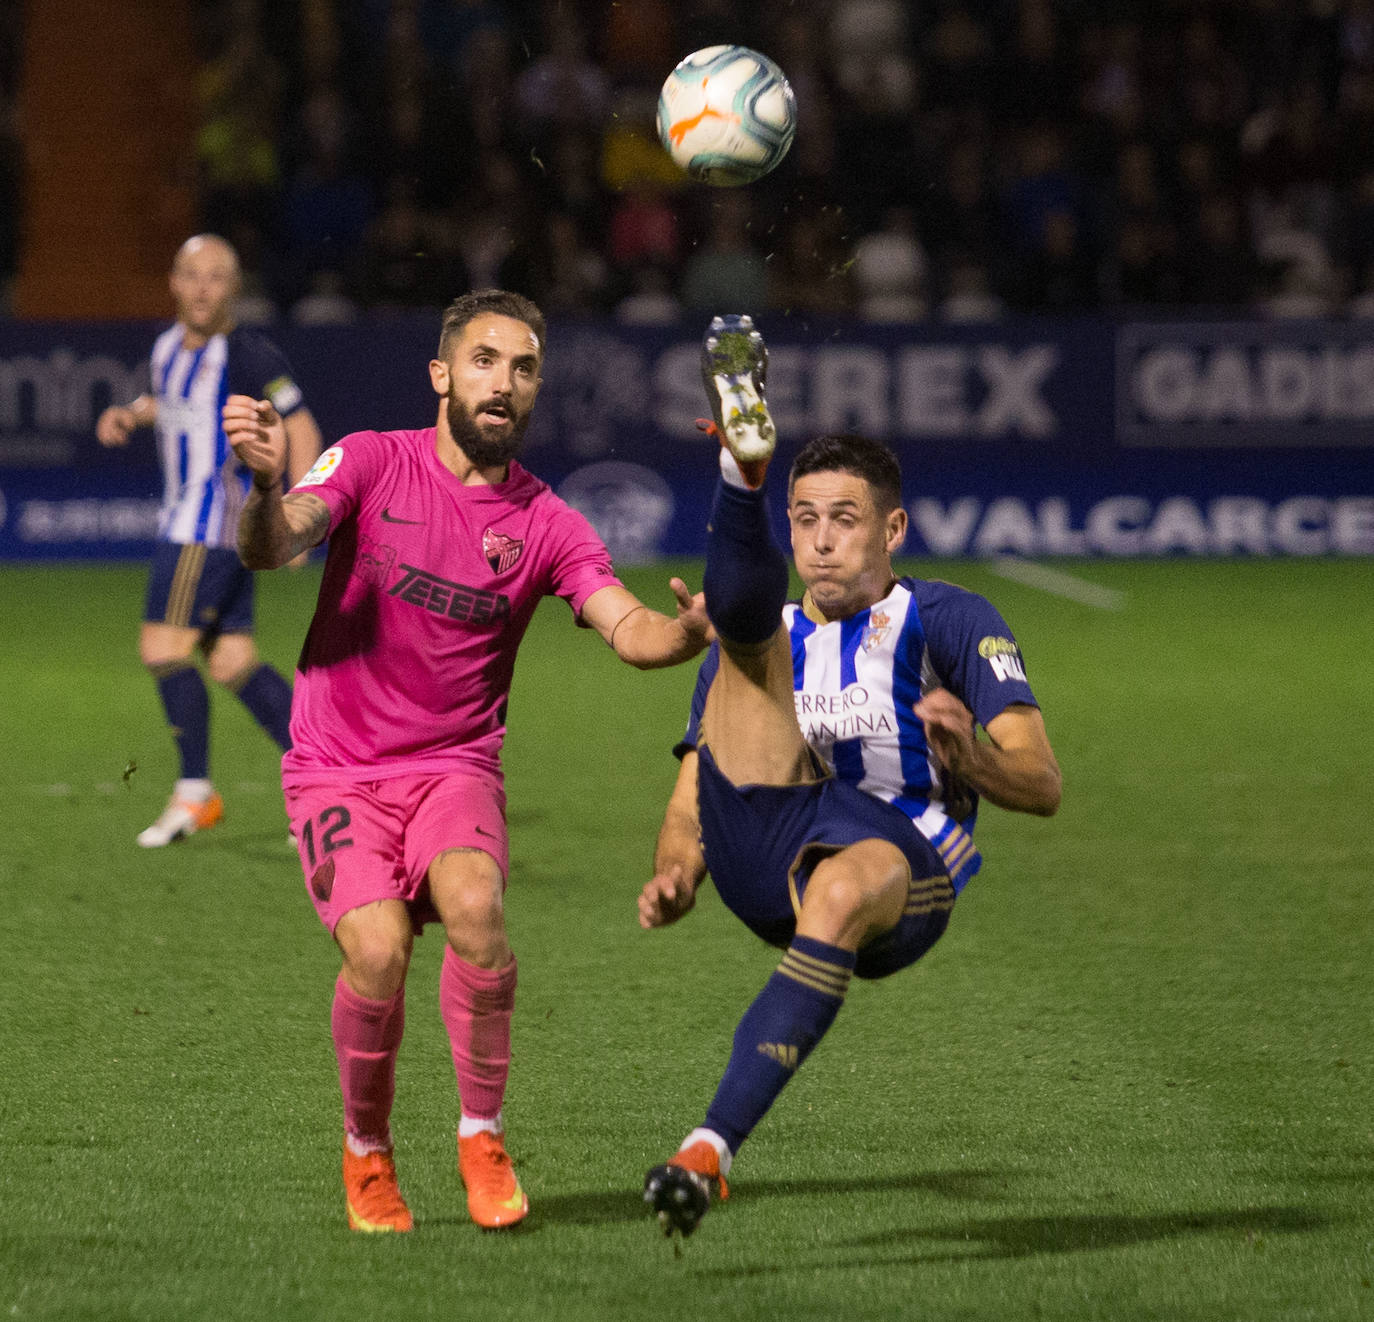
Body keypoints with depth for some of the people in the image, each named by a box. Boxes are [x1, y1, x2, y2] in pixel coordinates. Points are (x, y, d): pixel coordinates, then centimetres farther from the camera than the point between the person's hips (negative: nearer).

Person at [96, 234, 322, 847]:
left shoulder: (247, 355, -15)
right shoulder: (170, 345, 10)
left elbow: (301, 430, -13)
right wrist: (129, 414, 10)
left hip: (215, 519, -9)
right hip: (187, 517, 9)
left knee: (163, 648, -9)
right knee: (232, 662, 8)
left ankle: (194, 793, 0)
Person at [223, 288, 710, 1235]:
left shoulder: (544, 523, 2)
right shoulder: (373, 462, -2)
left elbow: (629, 630, -10)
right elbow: (272, 548, -16)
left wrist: (687, 632, -33)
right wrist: (267, 487, -39)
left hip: (456, 765, 1)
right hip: (338, 767, -1)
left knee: (475, 907, -30)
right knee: (378, 952, -24)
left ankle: (483, 1137, -10)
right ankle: (367, 1152, 4)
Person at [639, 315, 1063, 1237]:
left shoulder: (950, 622, 14)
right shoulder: (770, 643, 26)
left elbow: (1043, 787, 5)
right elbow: (693, 803, 21)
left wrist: (966, 754, -17)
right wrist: (676, 879, -1)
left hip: (903, 856, -3)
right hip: (763, 850, 3)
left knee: (842, 891, -41)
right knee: (746, 618, -5)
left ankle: (713, 1148, -49)